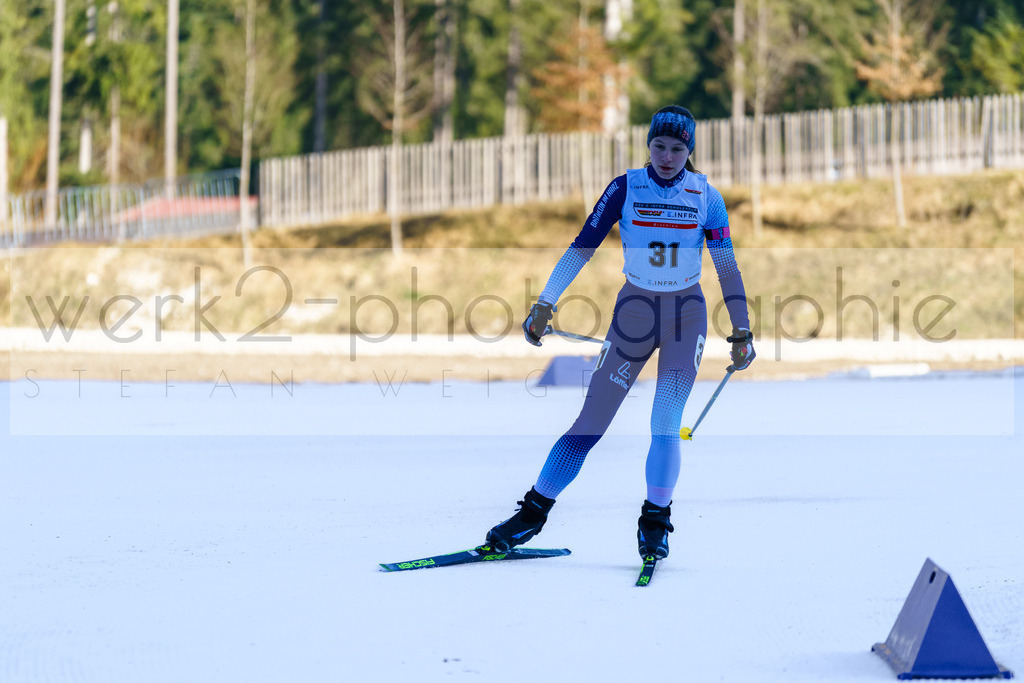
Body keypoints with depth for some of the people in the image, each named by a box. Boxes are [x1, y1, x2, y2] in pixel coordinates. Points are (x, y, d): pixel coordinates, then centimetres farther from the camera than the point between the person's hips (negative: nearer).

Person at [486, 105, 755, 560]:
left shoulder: (706, 197, -2)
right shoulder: (625, 189, -4)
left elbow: (728, 267, 3)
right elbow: (583, 246, -3)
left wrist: (741, 331, 0)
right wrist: (545, 305, -5)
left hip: (687, 316, 0)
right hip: (634, 311, 0)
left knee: (665, 425, -15)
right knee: (591, 421, -2)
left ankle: (655, 522, -2)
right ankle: (534, 511, 8)